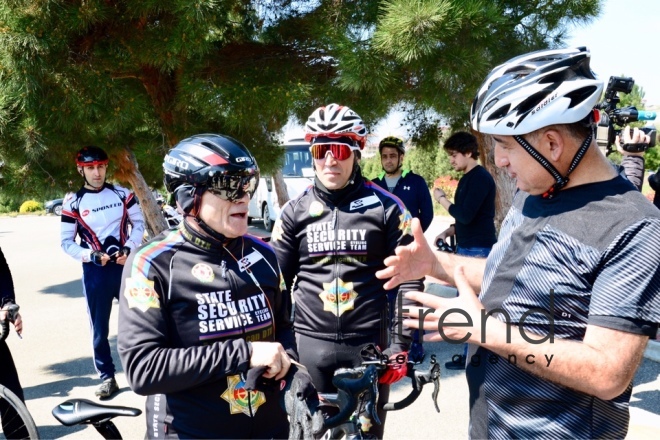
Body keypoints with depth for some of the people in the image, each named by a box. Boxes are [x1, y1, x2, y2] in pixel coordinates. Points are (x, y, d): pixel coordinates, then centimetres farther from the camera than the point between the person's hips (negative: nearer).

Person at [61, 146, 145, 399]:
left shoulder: (122, 194, 1)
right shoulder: (73, 203, -3)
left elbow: (139, 223, 6)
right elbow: (66, 242, 0)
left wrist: (129, 248, -10)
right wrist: (91, 256, -15)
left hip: (125, 264, 1)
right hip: (95, 271, 0)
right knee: (99, 327, 7)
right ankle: (107, 378, 20)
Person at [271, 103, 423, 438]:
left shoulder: (386, 207, -3)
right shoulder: (294, 212, 3)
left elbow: (408, 280, -3)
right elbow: (276, 283, 7)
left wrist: (400, 345, -7)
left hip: (370, 344, -1)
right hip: (311, 344, 2)